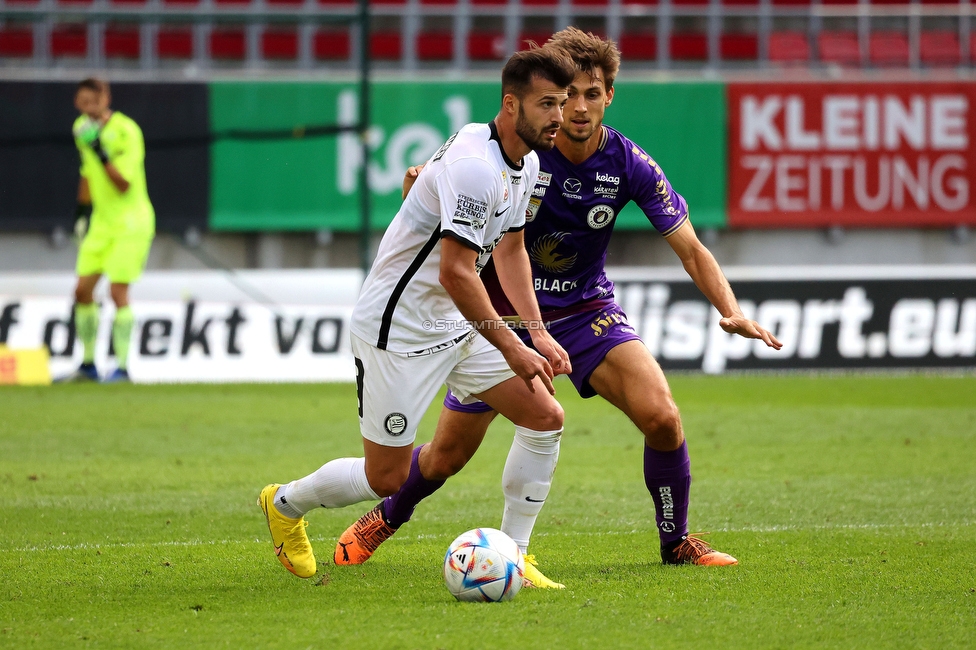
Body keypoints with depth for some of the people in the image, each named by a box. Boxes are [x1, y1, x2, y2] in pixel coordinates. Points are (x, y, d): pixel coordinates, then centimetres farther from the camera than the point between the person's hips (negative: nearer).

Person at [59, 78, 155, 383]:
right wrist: (82, 209, 21)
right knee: (83, 289, 3)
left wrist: (102, 154, -33)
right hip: (101, 220, 7)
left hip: (131, 222, -7)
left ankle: (122, 367, -8)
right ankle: (88, 365, 13)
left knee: (118, 291, -13)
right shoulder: (83, 127, 5)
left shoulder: (126, 132, -18)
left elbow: (123, 185, -24)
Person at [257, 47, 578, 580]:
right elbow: (455, 272, -29)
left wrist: (539, 335, 10)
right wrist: (512, 349, -22)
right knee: (385, 478, -2)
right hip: (397, 329, -9)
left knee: (545, 417, -3)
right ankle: (285, 504, 27)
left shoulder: (526, 164, 5)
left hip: (459, 323, 9)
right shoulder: (475, 165, -27)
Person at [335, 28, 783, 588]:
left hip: (586, 310, 1)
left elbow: (692, 251, -12)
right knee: (447, 456, 4)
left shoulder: (629, 165, -16)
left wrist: (732, 311, -29)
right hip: (502, 310, -1)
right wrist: (420, 186, -32)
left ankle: (677, 541, 2)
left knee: (661, 417, -21)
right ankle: (385, 520, 37)